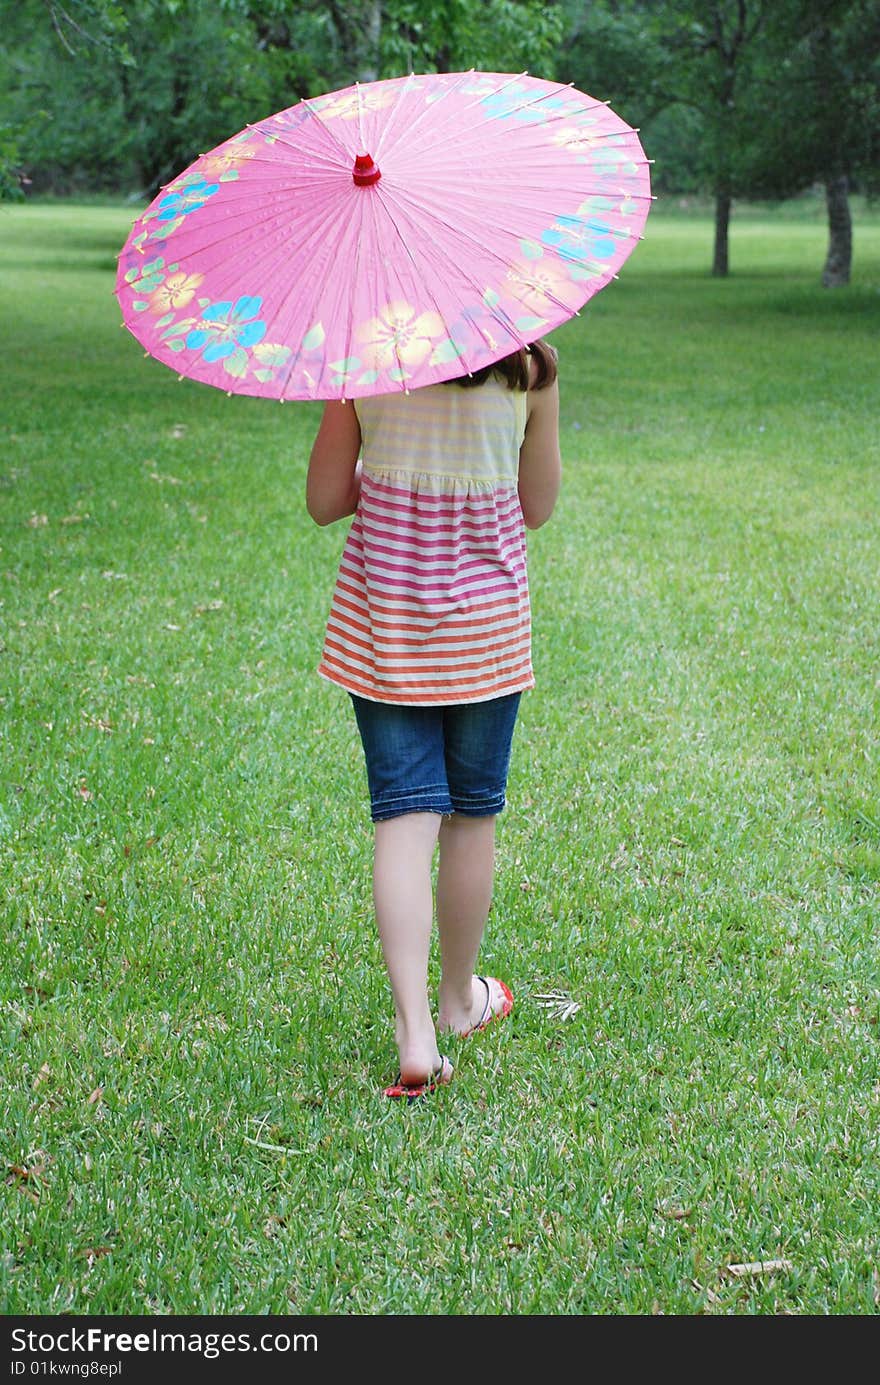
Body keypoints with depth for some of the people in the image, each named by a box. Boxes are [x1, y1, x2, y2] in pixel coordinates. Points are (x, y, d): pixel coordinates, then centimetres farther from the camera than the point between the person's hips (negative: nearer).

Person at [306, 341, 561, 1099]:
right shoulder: (530, 368, -8)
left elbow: (324, 500, -2)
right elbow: (537, 508, 2)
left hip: (382, 616, 0)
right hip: (487, 620, 0)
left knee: (406, 813, 3)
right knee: (473, 812, 15)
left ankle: (415, 1034, -6)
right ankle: (460, 998, 33)